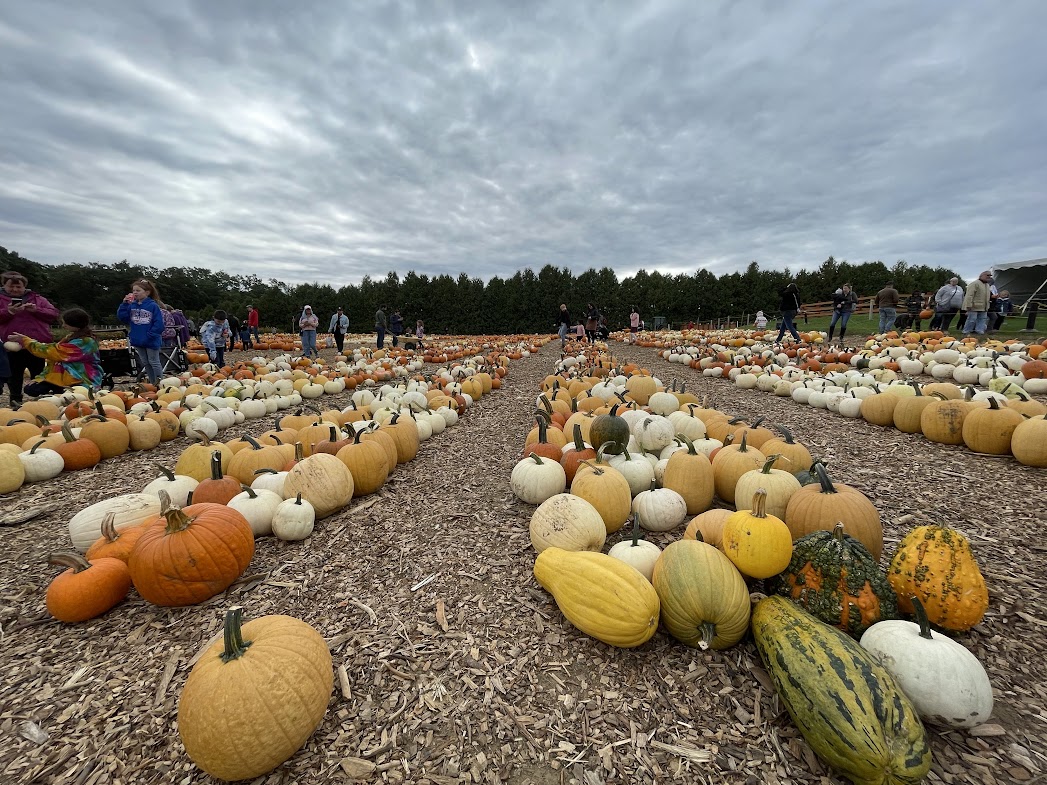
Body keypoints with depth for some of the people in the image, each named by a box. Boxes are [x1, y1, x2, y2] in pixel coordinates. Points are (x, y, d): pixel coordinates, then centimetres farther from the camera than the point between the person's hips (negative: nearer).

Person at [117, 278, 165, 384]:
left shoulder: (153, 306, -13)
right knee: (145, 363, 13)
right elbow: (121, 317, 1)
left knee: (154, 362, 2)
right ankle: (152, 383, 23)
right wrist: (124, 304, -7)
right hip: (138, 341, 7)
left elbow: (159, 324, -16)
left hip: (151, 341, -6)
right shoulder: (132, 306, 4)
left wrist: (150, 335, -19)